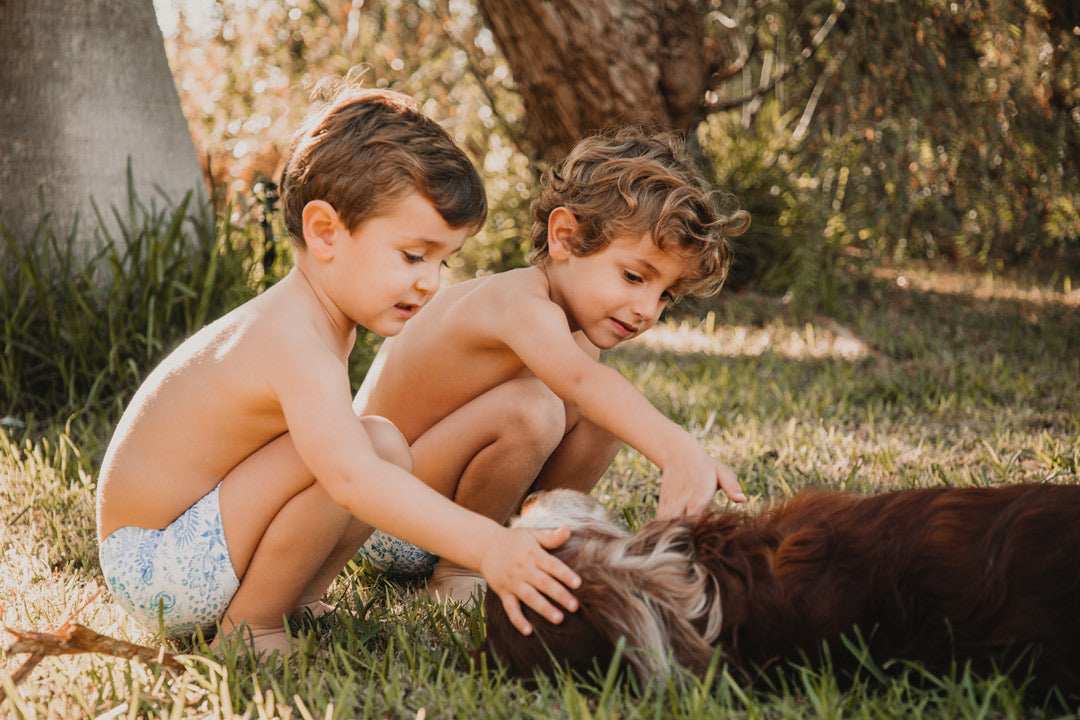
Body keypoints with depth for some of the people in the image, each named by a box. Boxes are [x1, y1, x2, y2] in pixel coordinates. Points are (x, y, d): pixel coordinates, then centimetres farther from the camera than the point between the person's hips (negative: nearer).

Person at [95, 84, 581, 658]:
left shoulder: (308, 320, 5)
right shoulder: (295, 343, -27)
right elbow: (352, 478, -42)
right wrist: (487, 547, -48)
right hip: (152, 565, -10)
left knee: (382, 454, 7)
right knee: (372, 448, -25)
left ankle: (295, 603, 7)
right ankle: (248, 629, -13)